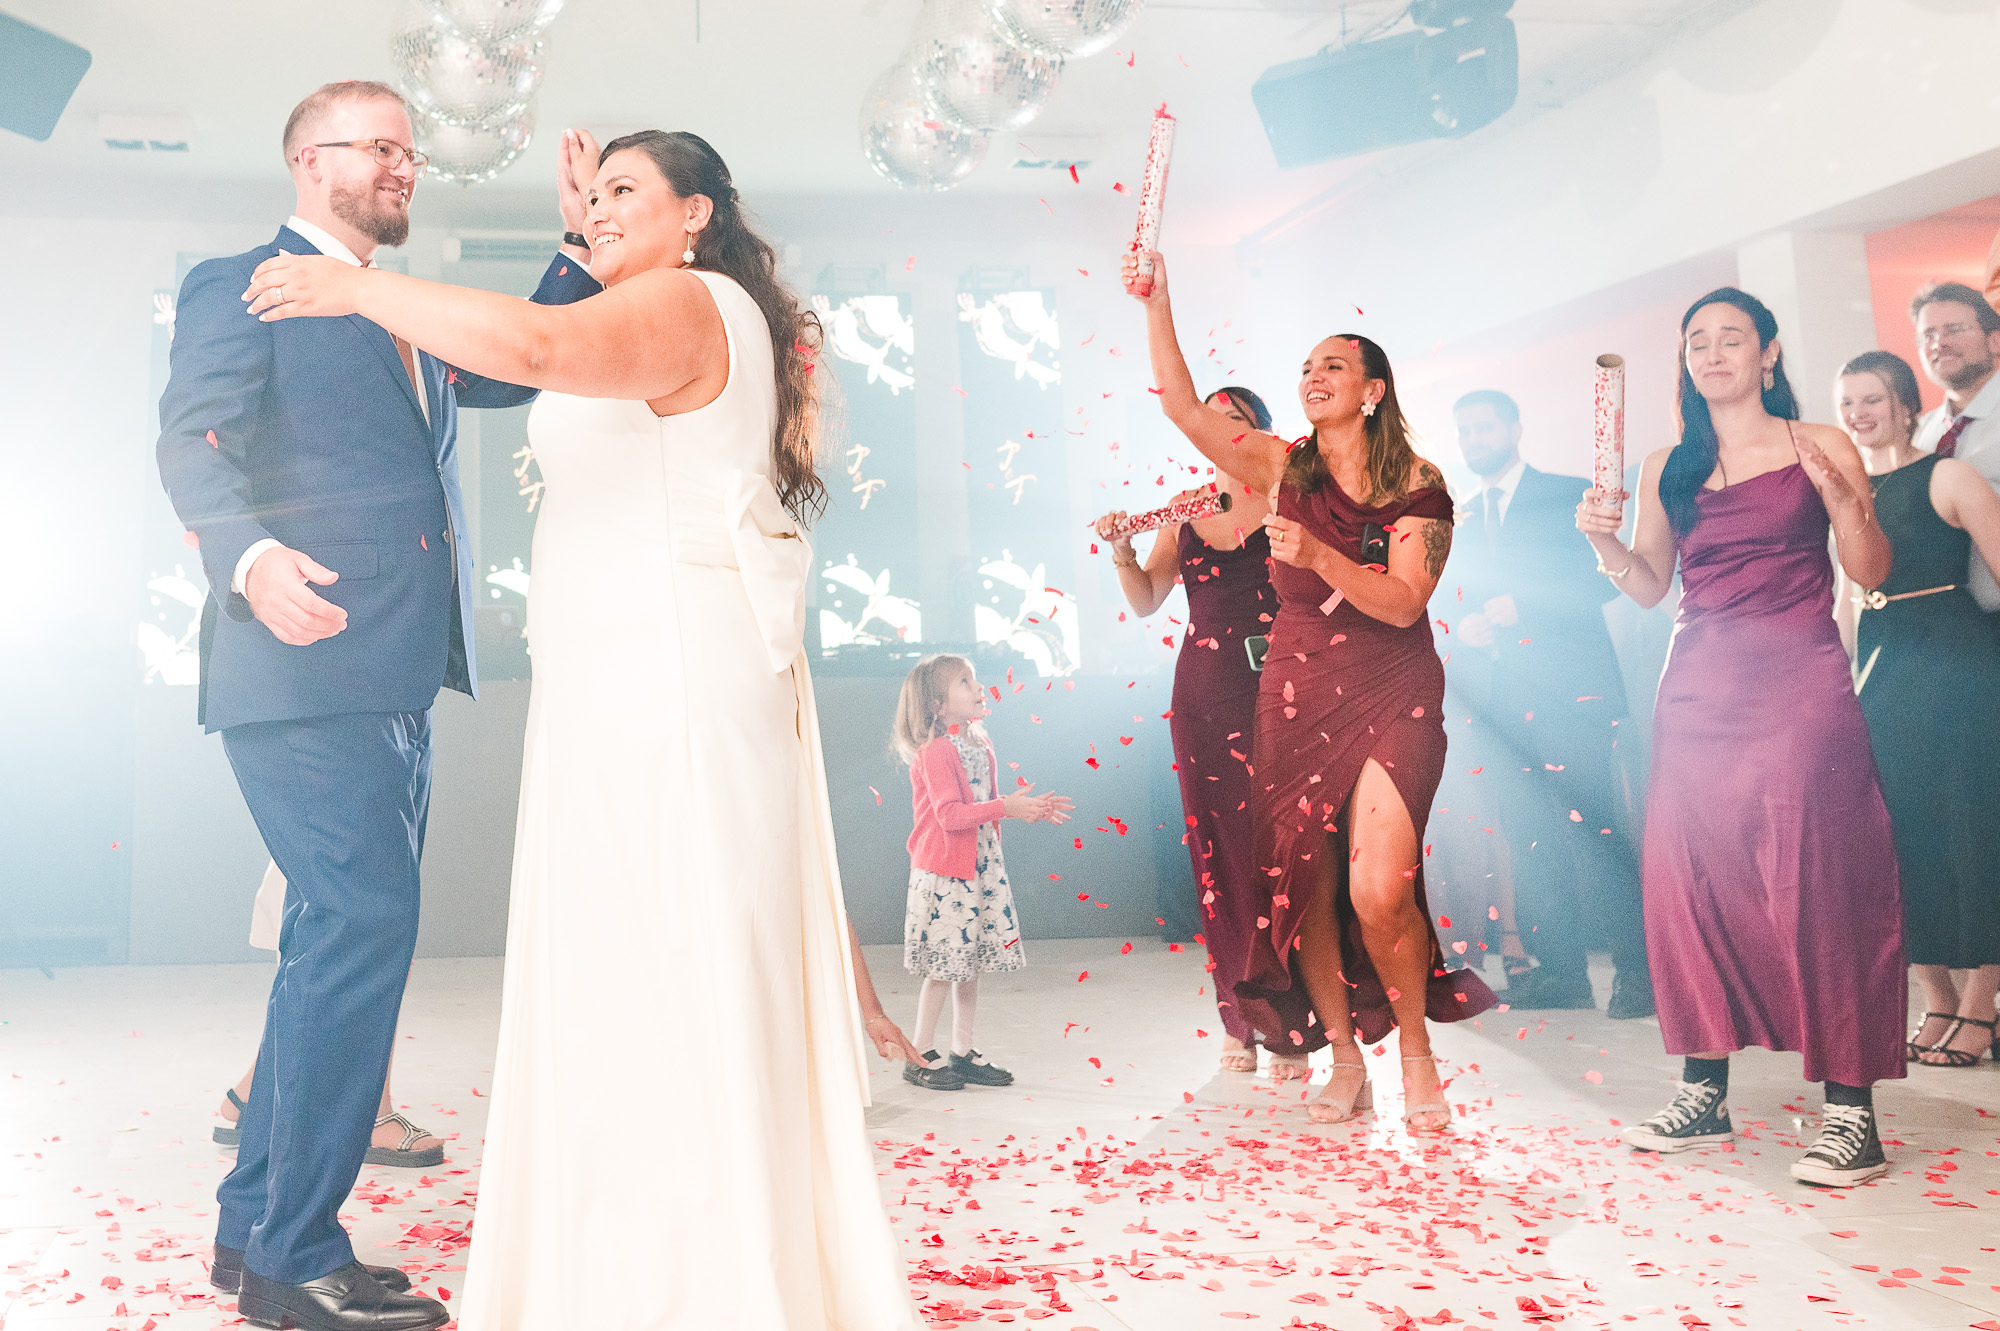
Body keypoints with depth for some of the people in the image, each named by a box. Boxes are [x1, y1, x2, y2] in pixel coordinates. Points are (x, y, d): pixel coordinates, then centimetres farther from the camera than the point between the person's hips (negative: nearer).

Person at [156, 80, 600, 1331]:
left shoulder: (406, 317, 25)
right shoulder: (239, 287, 0)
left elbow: (514, 371, 21)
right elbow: (193, 440, -14)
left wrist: (583, 251, 9)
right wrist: (251, 555, -33)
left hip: (397, 679, 9)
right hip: (307, 670, -9)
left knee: (338, 941, 12)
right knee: (364, 925, -14)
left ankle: (256, 1227, 24)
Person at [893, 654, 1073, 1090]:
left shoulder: (979, 744, 12)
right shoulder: (935, 752, -15)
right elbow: (951, 814, -23)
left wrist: (1028, 807, 11)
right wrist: (1006, 808, -24)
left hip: (981, 866, 8)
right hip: (944, 872, -8)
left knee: (972, 963, 11)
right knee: (945, 966, -3)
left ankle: (964, 1053, 20)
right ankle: (920, 1057, 9)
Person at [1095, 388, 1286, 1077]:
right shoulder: (1184, 509, 12)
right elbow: (1145, 601, 10)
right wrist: (1122, 552, -7)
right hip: (1203, 693, 4)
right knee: (1219, 857, 4)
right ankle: (1238, 1020, 13)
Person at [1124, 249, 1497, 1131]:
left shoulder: (1417, 487, -2)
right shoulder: (1283, 469, 5)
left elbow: (1403, 602, -13)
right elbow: (1181, 405, -3)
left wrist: (1320, 556, -26)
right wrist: (1156, 304, -9)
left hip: (1392, 702, -3)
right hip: (1297, 698, 3)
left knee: (1377, 891, -16)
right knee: (1305, 892, 4)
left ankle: (1416, 1051, 8)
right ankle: (1344, 1062, 21)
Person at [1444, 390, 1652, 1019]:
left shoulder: (1567, 497, 5)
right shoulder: (1461, 518, 21)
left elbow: (1601, 580, -8)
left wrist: (1511, 609, -14)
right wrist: (1462, 636, -2)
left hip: (1567, 690, -5)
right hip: (1501, 702, 5)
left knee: (1591, 830, -10)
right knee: (1529, 838, 3)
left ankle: (1639, 967, -3)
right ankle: (1561, 970, 9)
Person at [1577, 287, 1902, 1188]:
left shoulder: (1820, 448, 5)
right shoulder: (1668, 469, 14)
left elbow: (1871, 572, 1)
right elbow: (1649, 587, 13)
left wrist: (1839, 495, -16)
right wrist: (1603, 540, -5)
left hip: (1799, 683, -4)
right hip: (1698, 690, 4)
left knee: (1815, 878, -9)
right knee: (1692, 878, 1)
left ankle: (1850, 1110, -6)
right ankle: (1704, 1091, 11)